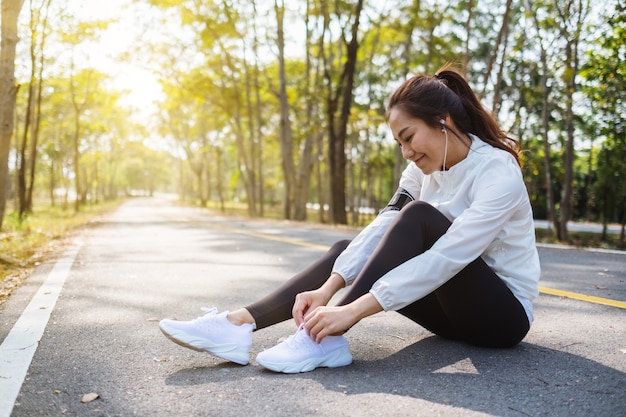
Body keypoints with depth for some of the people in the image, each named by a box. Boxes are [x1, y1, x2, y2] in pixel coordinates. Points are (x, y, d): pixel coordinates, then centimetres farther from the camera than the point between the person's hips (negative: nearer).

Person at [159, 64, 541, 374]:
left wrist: (351, 312, -37)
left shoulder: (499, 173, -22)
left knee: (418, 217, -29)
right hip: (455, 305, 7)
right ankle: (241, 323, -20)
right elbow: (382, 228, -12)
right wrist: (326, 289, -26)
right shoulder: (426, 167, 0)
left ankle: (327, 339, -31)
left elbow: (445, 258, -33)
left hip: (505, 312, -6)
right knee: (346, 251, -9)